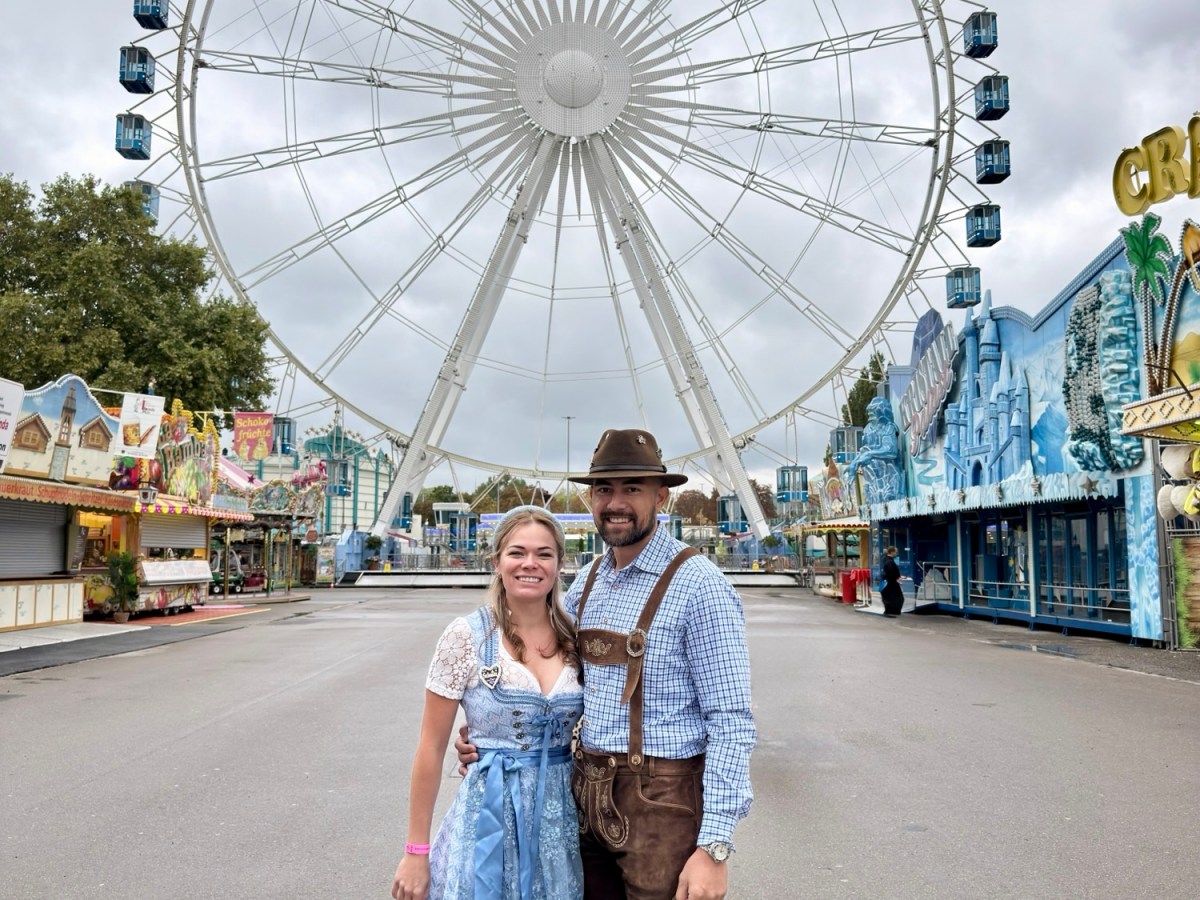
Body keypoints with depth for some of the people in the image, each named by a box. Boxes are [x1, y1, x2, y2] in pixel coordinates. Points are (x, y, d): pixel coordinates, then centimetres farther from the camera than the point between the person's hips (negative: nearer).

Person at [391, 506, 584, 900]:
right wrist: (416, 851, -6)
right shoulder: (467, 636, -11)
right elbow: (431, 749, -7)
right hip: (491, 816, -3)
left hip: (562, 820, 3)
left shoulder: (575, 639, -1)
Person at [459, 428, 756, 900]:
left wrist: (714, 846, -21)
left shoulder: (697, 584, -15)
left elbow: (731, 720, -17)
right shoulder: (587, 581, 7)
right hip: (587, 795, 7)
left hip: (662, 805, -6)